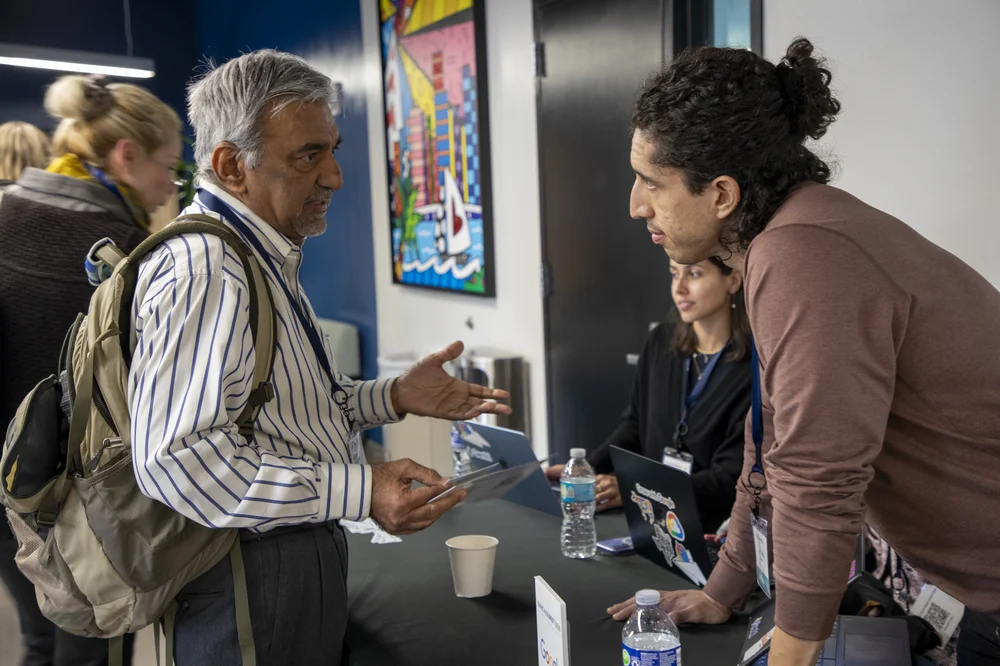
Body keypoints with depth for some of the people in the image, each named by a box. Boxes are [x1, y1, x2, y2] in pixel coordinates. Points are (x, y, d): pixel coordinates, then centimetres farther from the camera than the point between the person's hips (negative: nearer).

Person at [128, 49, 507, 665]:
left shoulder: (265, 259, 12)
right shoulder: (202, 270, -23)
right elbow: (178, 457, -29)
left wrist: (394, 398, 4)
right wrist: (360, 491, -28)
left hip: (299, 555, 10)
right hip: (254, 574, -10)